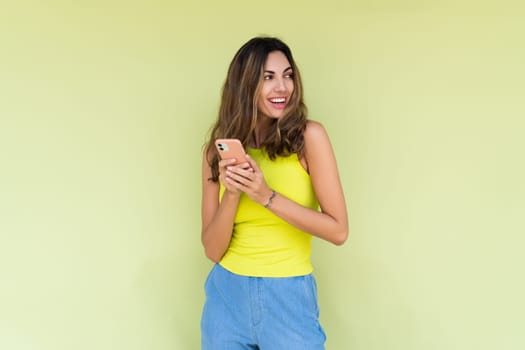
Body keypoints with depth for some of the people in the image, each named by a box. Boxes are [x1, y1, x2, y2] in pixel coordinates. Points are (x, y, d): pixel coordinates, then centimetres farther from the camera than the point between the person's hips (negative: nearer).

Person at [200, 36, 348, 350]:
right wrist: (232, 193, -17)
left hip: (290, 299, -2)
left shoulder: (309, 136, -8)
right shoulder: (219, 150, 0)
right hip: (227, 296, 3)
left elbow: (338, 230, -12)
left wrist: (266, 195, -18)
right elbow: (213, 250, -2)